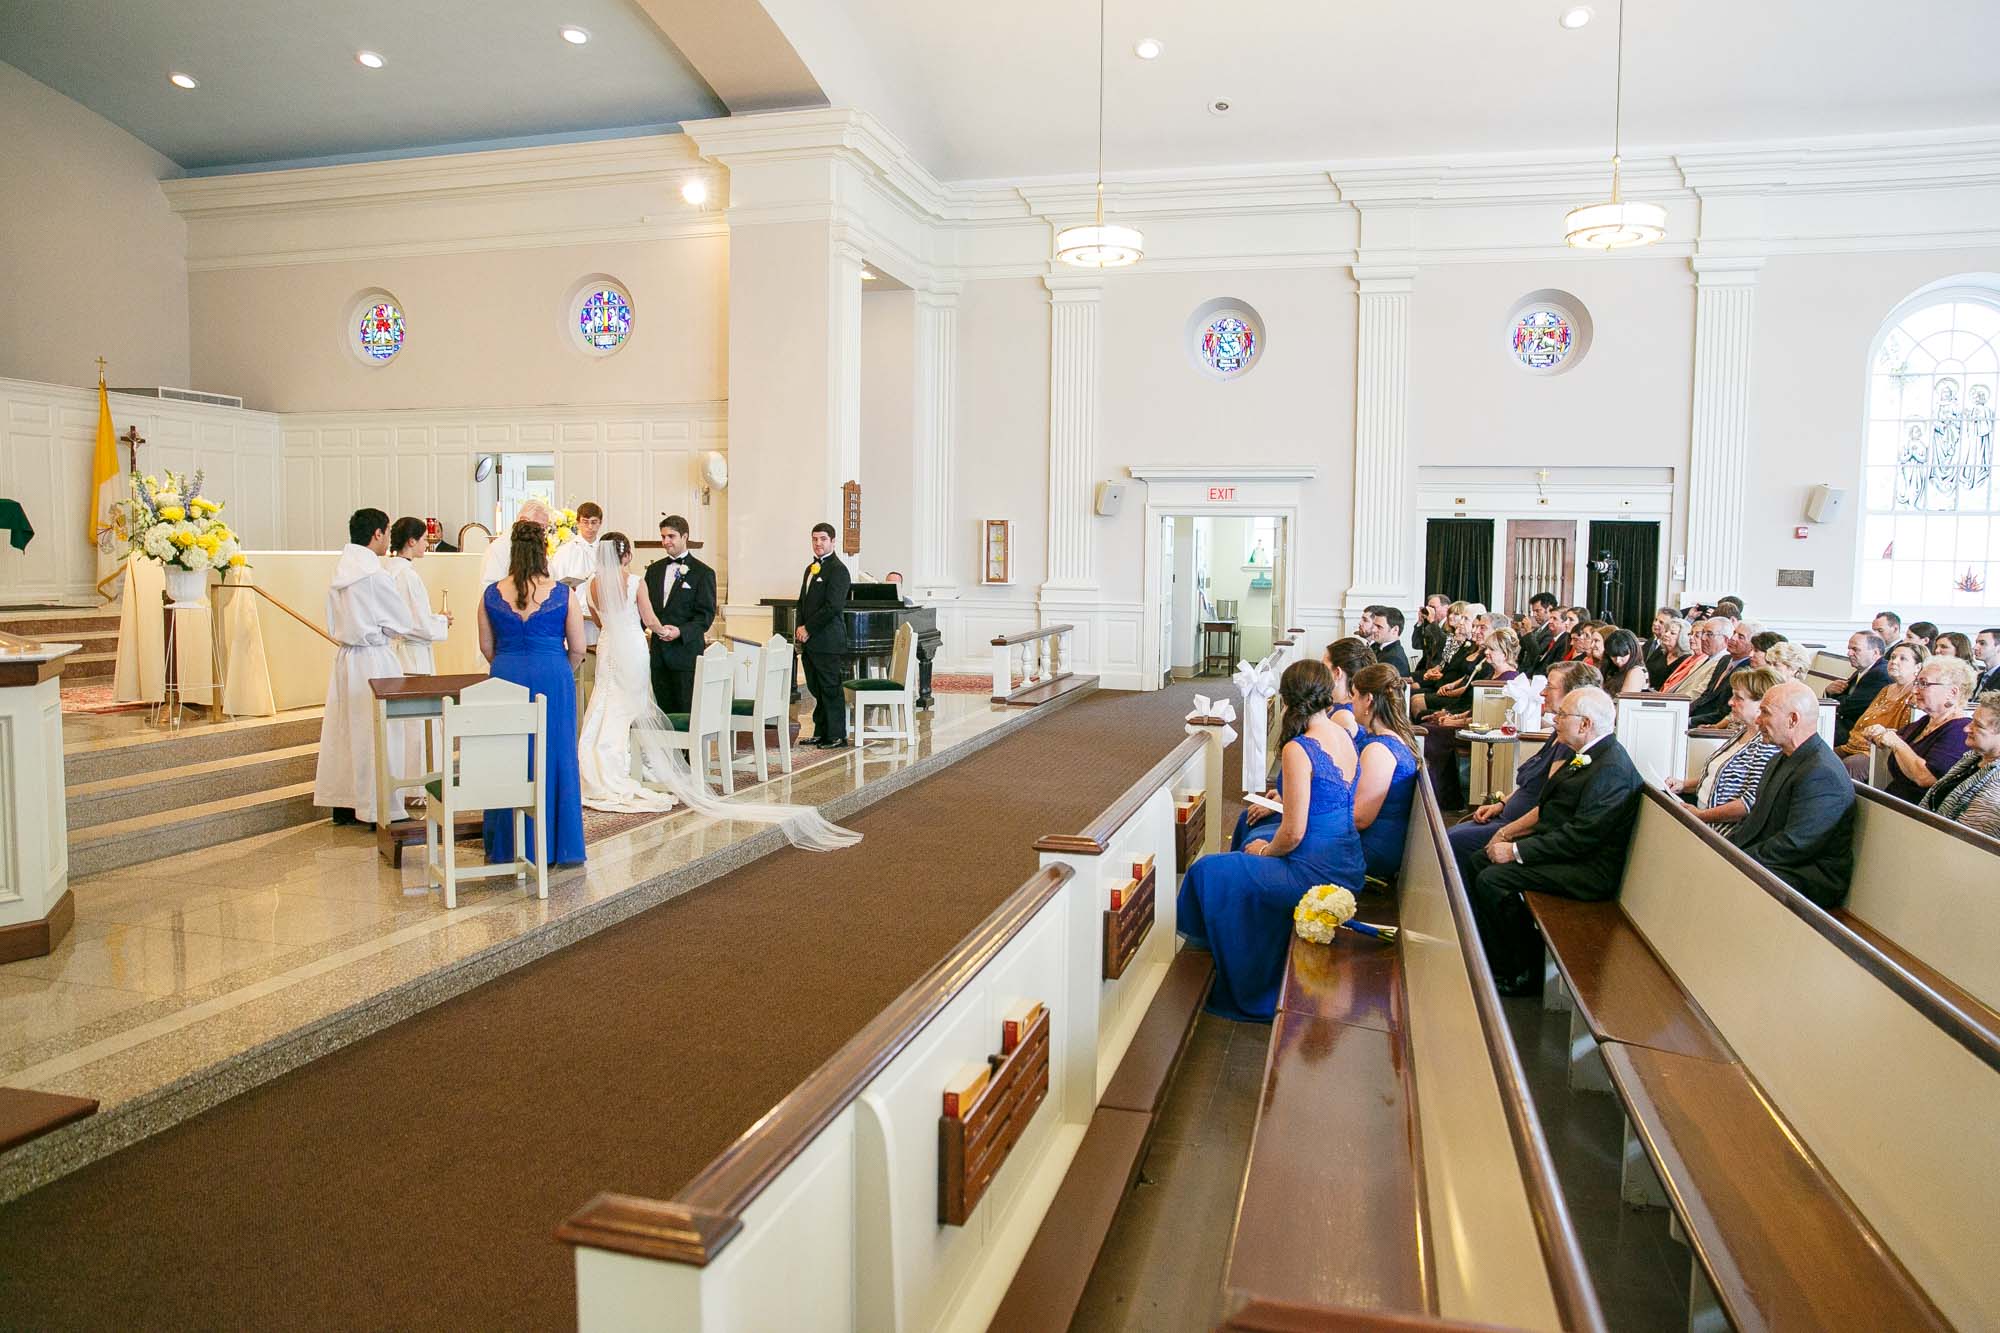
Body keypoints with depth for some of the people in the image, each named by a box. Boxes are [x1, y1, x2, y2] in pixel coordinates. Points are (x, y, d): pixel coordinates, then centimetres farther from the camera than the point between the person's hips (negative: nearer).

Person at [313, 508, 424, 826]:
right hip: (373, 660, -8)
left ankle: (342, 803, 24)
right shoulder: (376, 576, -17)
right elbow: (405, 625, -10)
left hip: (345, 657, 8)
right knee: (376, 733, -1)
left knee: (346, 728, 14)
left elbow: (332, 625, 15)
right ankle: (381, 809, 6)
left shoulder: (340, 571, 7)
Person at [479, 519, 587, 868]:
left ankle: (508, 847, 19)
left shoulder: (492, 594, 0)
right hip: (553, 678, -2)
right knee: (554, 759, 7)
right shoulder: (563, 594, -6)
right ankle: (557, 846, 14)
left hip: (506, 678, 2)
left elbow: (486, 647, 7)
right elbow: (577, 648, -1)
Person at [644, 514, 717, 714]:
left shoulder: (703, 573, -3)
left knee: (687, 710, -2)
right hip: (658, 651, 5)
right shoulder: (654, 569, 14)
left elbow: (706, 614, -7)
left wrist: (681, 632, -22)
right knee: (663, 710, 8)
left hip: (686, 651, -5)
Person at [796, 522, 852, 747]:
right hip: (810, 641, 8)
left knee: (831, 689, -4)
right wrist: (800, 629, 5)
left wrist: (808, 629, -14)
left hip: (827, 641, -8)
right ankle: (821, 733, 20)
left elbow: (833, 606, -18)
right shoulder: (811, 568, 19)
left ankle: (837, 736, 2)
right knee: (816, 688, 12)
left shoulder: (837, 569, -10)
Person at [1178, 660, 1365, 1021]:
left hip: (1318, 874, -9)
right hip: (1350, 866, 9)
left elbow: (1294, 833, -21)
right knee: (1255, 836, 31)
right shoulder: (1343, 736, 3)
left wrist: (1265, 851, -2)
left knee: (1210, 872, 7)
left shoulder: (1298, 750, -22)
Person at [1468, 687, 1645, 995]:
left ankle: (1520, 975, -4)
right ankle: (1488, 951, 11)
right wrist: (1509, 835, 5)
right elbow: (1548, 810, 16)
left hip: (1587, 871, -10)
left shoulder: (1612, 769, -22)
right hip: (1562, 850, 11)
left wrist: (1516, 851, -20)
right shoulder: (1587, 756, 10)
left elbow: (1579, 837, -25)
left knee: (1492, 879, -19)